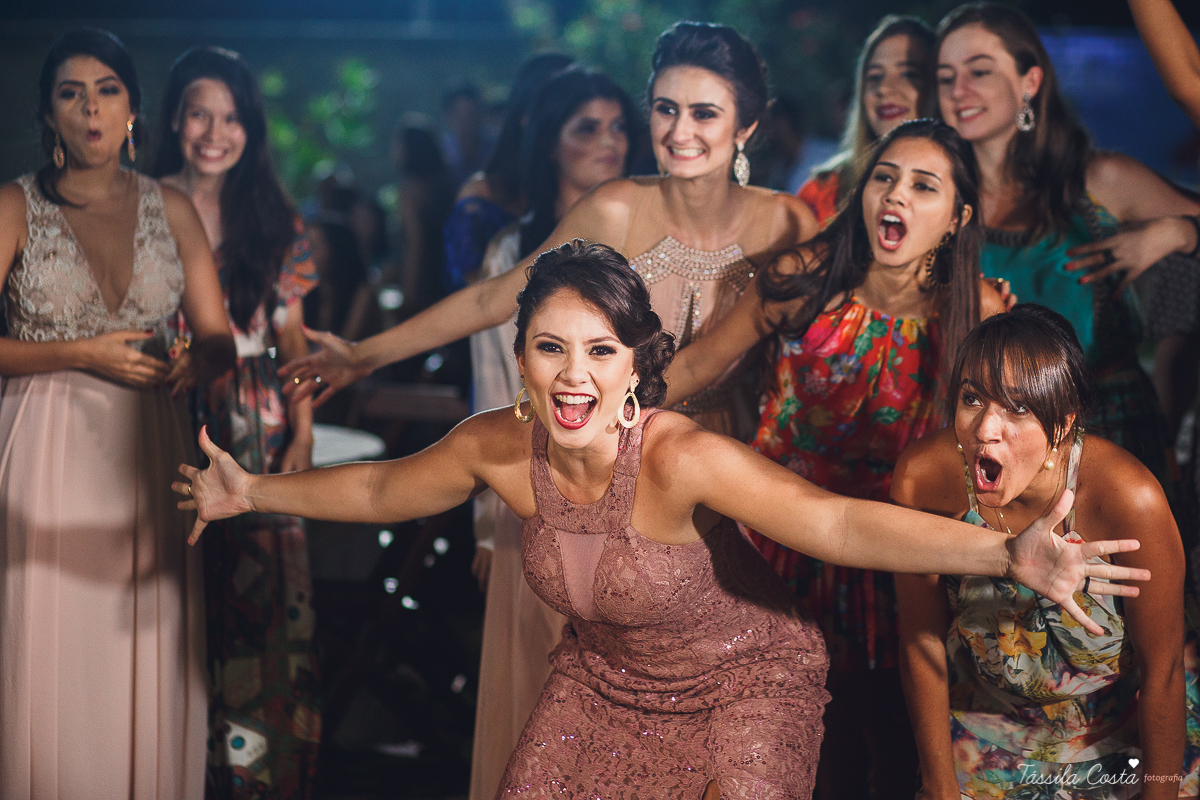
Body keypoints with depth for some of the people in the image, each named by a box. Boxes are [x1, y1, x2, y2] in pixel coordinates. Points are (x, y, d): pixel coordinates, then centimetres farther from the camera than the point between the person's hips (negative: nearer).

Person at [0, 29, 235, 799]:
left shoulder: (172, 209, 9)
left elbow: (219, 339, 6)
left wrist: (192, 364, -15)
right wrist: (83, 354, -14)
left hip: (149, 453, 3)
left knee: (146, 663, 4)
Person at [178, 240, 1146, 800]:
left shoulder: (682, 458, -34)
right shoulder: (498, 446, -18)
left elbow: (835, 522, -44)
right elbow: (380, 488, 2)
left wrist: (1011, 553, -56)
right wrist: (256, 492, 9)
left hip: (744, 680, -5)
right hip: (604, 679, 5)